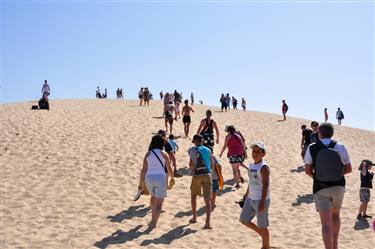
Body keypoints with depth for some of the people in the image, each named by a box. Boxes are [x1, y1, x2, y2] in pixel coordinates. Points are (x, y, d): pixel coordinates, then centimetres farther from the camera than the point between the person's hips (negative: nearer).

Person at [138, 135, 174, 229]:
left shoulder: (148, 154, 6)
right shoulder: (163, 154, 1)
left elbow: (143, 170, 3)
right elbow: (169, 169, 2)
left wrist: (141, 183, 10)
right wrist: (172, 178, 20)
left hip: (149, 178, 3)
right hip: (160, 177, -3)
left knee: (153, 196, 29)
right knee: (159, 202, 1)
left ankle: (154, 218, 34)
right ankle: (154, 222, -12)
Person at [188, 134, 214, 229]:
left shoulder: (193, 150, -4)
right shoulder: (208, 150, 9)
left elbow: (192, 164, -11)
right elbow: (211, 165, 11)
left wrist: (190, 167, 10)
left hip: (197, 175, -2)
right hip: (207, 175, 2)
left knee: (193, 196, 21)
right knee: (207, 199, 0)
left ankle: (194, 218, 31)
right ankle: (208, 222, -12)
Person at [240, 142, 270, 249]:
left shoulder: (264, 167, -15)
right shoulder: (251, 165, 10)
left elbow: (265, 185, -20)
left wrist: (262, 202, -24)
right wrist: (247, 194, 24)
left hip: (260, 200, -8)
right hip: (250, 199, 8)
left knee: (262, 226, 2)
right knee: (244, 220, 13)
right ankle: (261, 234, 32)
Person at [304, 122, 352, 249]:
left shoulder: (312, 148, -7)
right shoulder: (340, 147, -5)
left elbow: (308, 170, -3)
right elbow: (349, 169, 0)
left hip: (320, 188, -2)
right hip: (338, 186, 2)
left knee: (326, 223, -3)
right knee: (335, 215, 26)